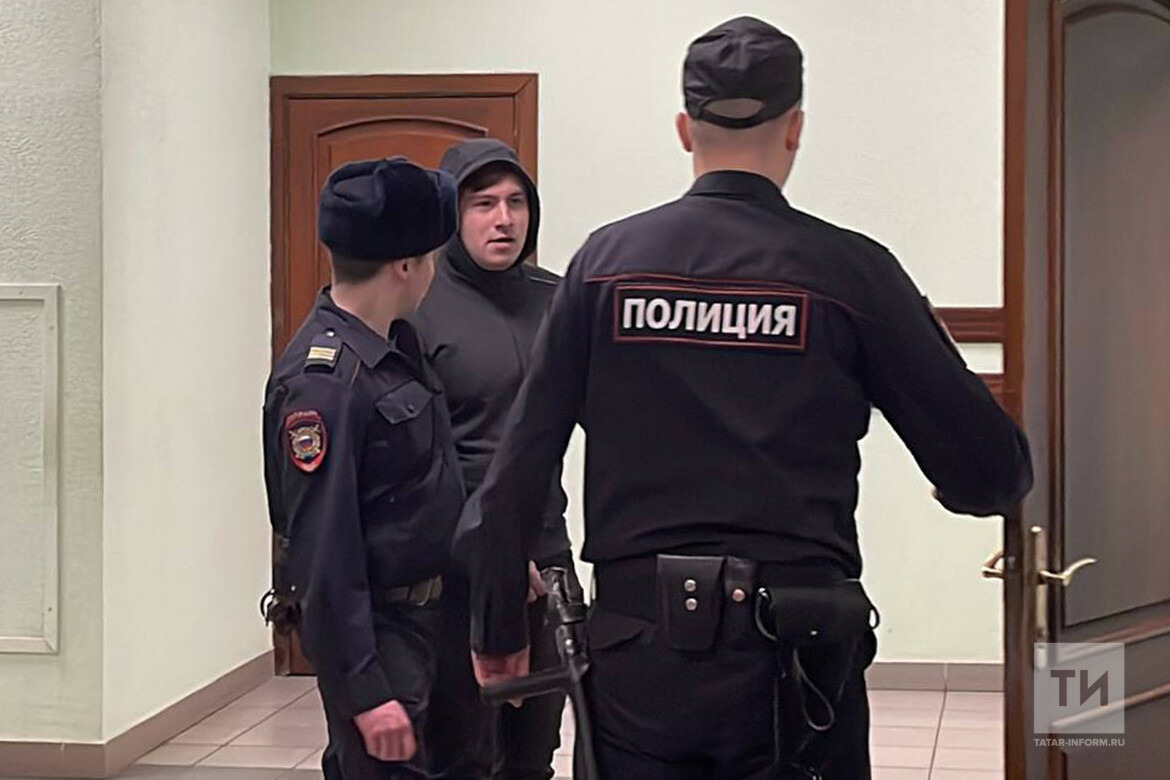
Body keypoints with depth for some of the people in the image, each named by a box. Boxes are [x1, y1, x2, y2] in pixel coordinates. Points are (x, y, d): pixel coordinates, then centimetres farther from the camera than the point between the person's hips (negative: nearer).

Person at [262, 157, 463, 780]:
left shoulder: (395, 344, 7)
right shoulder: (323, 381, -23)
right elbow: (323, 555, -24)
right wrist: (364, 690, -24)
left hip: (419, 613, 9)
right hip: (371, 628, -9)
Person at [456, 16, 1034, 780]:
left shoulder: (607, 260, 1)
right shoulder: (850, 269, -5)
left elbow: (521, 465, 0)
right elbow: (991, 473, -3)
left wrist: (499, 626, 10)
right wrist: (974, 479, 20)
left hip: (639, 646, 2)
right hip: (793, 652, -2)